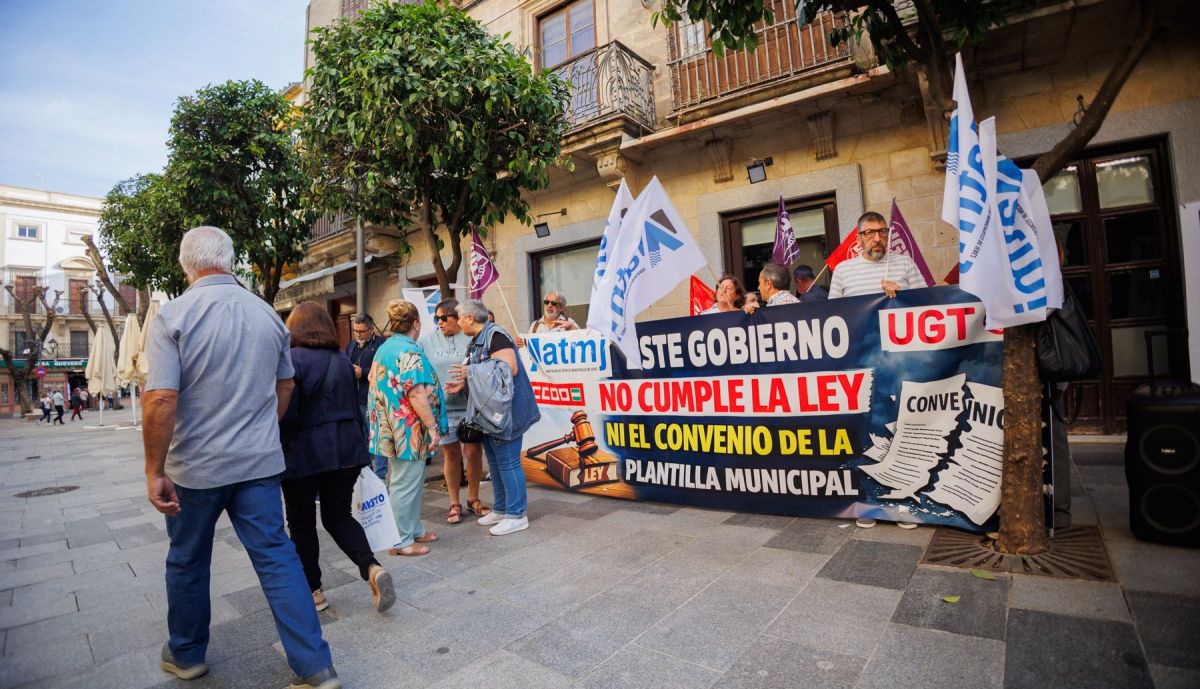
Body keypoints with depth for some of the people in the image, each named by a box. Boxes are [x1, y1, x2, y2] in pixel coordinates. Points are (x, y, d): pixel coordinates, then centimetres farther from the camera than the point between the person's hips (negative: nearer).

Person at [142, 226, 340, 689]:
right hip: (260, 461, 3)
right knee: (277, 557, 5)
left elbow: (161, 399, -18)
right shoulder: (268, 314, 1)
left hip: (196, 465, -2)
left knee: (188, 561, 19)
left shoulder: (173, 316, -11)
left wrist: (154, 471, -10)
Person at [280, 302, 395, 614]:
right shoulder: (343, 361, 8)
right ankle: (372, 568, -6)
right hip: (345, 449, 5)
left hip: (304, 453, -5)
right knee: (338, 516, 14)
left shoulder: (292, 359, -11)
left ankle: (313, 590, 20)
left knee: (301, 523, 12)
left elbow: (286, 414, -16)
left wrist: (277, 448, -1)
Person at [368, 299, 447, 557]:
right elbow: (417, 394, -24)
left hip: (391, 429, 10)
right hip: (409, 430, -10)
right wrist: (432, 427, -20)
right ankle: (401, 540, 12)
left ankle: (414, 529, 30)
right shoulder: (409, 351, -18)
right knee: (406, 485, 1)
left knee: (411, 483, 19)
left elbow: (378, 386, 20)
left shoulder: (384, 348, 12)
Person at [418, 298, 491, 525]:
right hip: (442, 407, 1)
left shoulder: (472, 337, -1)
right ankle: (454, 503, 23)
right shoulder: (427, 340, 5)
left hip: (470, 405, -1)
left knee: (474, 452, 6)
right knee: (451, 455, 9)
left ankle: (473, 499, 25)